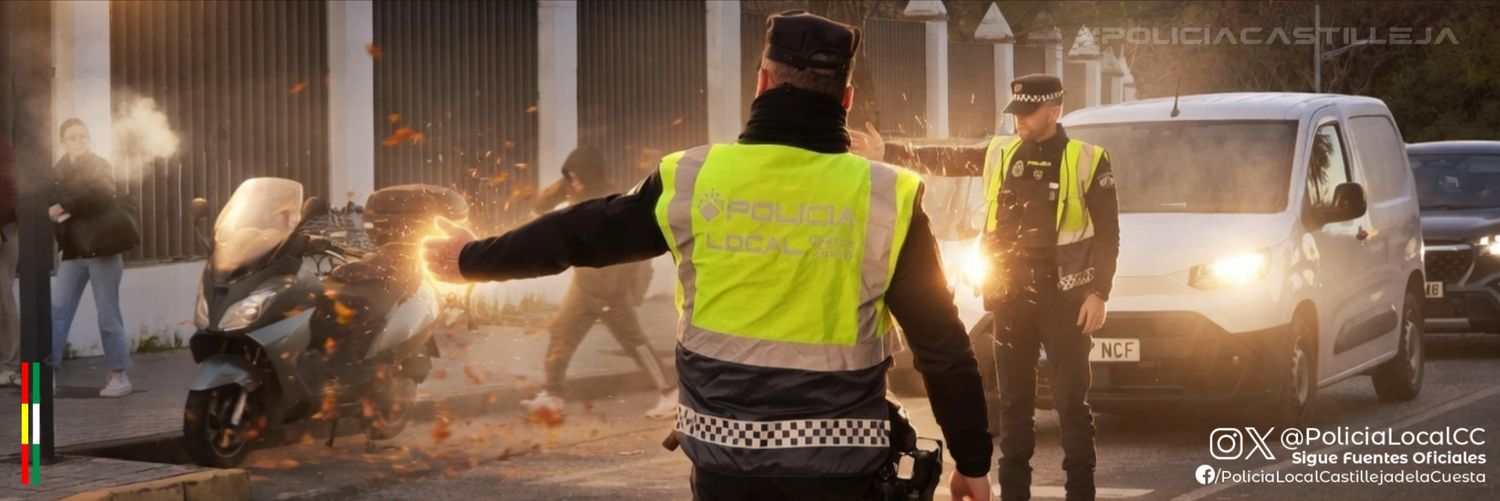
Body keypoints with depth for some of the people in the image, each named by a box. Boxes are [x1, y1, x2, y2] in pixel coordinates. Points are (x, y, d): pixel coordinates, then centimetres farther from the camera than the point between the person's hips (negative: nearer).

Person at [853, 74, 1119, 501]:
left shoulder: (1087, 160, -5)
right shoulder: (1000, 153, 8)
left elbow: (1107, 233, -4)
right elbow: (944, 159, 12)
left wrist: (1098, 293, -10)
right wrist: (887, 151, 1)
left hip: (1064, 295, -5)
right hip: (1011, 296, 5)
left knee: (1071, 399, -3)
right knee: (1014, 399, 9)